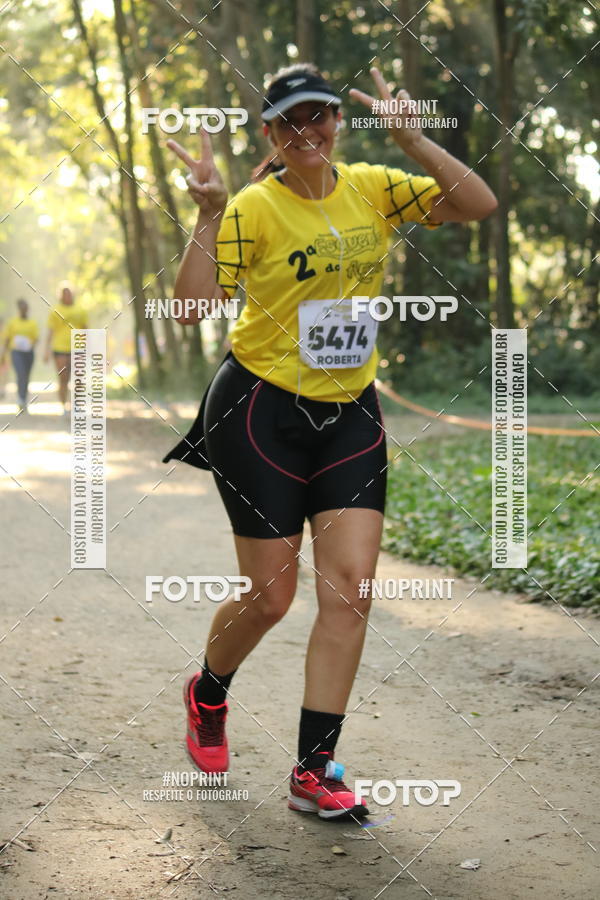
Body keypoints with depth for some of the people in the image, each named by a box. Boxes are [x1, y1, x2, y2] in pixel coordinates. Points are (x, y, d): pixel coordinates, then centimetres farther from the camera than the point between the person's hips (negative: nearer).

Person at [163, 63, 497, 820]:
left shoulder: (372, 189, 4)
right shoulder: (253, 209, -9)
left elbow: (476, 203, -4)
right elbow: (191, 307, -15)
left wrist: (411, 139, -13)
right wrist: (208, 215, -24)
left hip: (351, 415, 4)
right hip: (262, 413, -4)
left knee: (350, 588, -6)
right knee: (271, 595, 1)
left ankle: (313, 772, 2)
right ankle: (206, 696, 34)